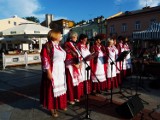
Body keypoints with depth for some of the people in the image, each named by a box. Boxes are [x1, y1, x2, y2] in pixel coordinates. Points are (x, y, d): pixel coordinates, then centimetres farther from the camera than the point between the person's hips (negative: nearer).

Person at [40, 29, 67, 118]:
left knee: (60, 88, 18)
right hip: (52, 72, -8)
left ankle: (60, 104, 35)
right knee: (52, 89, 4)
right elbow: (45, 60, -19)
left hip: (60, 71, 8)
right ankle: (52, 108, 20)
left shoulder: (58, 46, 11)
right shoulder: (47, 46, -15)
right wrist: (48, 72, -21)